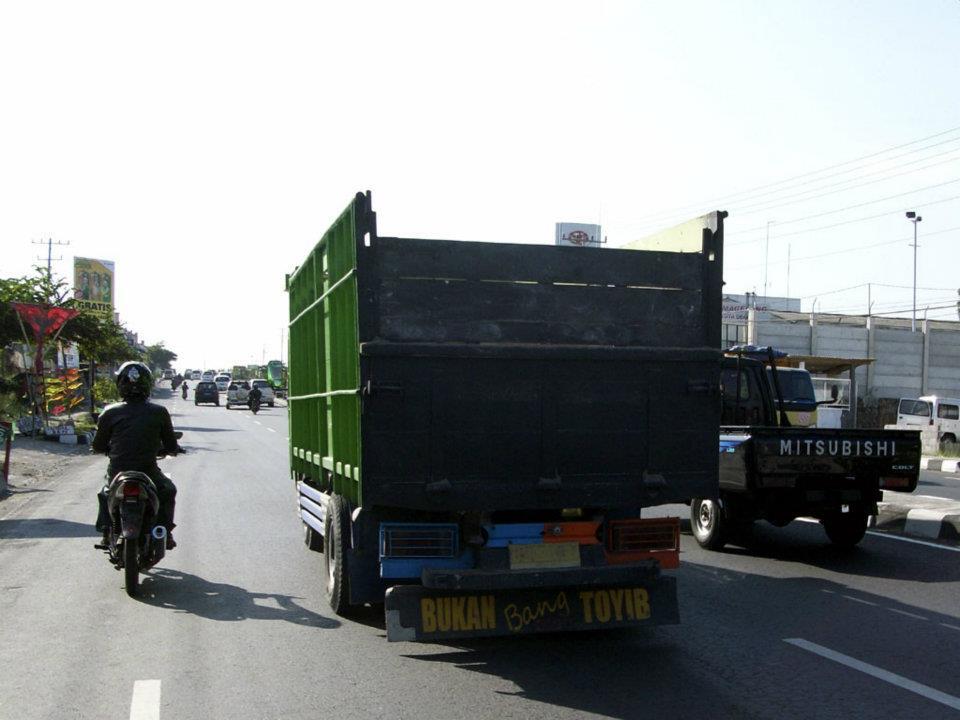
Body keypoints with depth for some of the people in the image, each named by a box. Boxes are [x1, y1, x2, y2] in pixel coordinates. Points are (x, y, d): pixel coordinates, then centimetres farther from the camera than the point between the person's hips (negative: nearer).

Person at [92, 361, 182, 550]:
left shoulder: (110, 413, -4)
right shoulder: (159, 412, -5)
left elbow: (98, 447, 4)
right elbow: (171, 447, 2)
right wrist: (174, 449, 25)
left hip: (118, 473, 1)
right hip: (148, 473, -1)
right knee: (168, 490, 29)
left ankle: (106, 531, 27)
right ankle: (166, 533, 20)